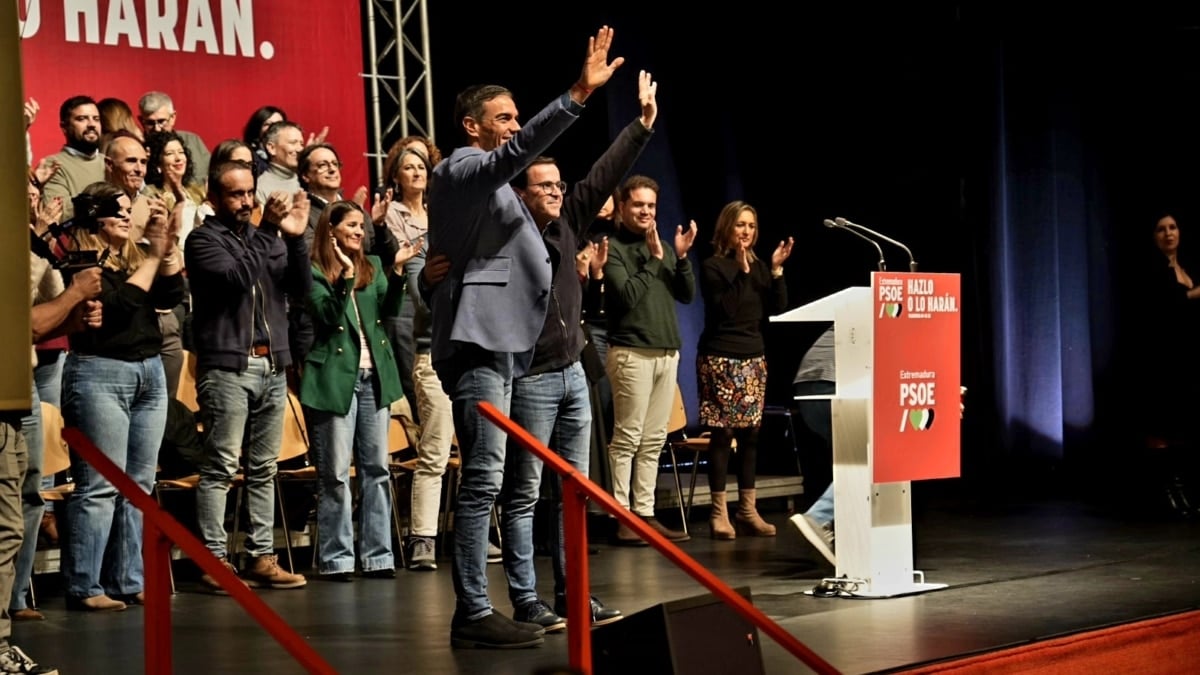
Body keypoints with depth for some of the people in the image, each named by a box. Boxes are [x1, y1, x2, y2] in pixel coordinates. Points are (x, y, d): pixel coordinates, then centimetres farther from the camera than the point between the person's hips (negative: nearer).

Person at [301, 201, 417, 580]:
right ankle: (335, 558, 4)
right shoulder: (315, 272, -3)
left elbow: (389, 309, 2)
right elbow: (328, 317, -12)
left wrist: (398, 270, -11)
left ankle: (377, 555, 11)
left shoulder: (373, 266, 13)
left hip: (373, 377, 5)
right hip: (335, 378, -5)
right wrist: (345, 277, -20)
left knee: (377, 468, 6)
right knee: (335, 474, -2)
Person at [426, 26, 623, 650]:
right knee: (483, 479, -14)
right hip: (476, 342, -10)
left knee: (482, 481, 9)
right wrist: (579, 94, -34)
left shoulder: (485, 181, 26)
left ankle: (474, 610, 12)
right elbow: (515, 153, -27)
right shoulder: (460, 169, -5)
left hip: (495, 343, 10)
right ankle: (473, 614, -15)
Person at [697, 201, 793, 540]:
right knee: (722, 433, -7)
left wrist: (776, 269, -7)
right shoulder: (713, 267, -4)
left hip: (753, 357, 6)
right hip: (720, 358, -5)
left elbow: (777, 307, 3)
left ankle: (748, 509, 10)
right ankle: (719, 512, -4)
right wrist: (742, 271, -18)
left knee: (750, 433, 5)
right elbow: (724, 309, -15)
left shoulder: (759, 267, 12)